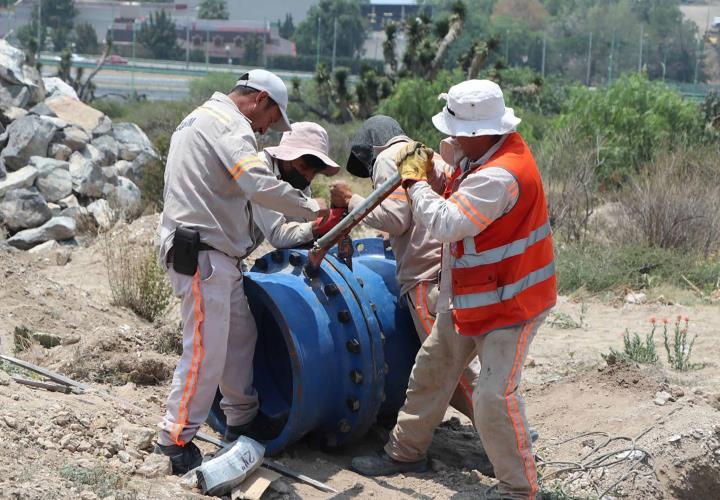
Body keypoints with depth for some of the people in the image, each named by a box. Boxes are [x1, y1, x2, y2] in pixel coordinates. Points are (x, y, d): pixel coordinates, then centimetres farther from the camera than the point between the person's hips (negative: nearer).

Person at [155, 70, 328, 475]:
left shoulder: (200, 119, 23)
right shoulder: (227, 123, -11)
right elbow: (259, 185, -25)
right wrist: (312, 208, -14)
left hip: (216, 256, 11)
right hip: (202, 255, -11)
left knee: (241, 334, 17)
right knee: (207, 348, -7)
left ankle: (244, 419, 27)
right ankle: (177, 439, 0)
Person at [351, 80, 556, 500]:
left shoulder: (501, 176, -32)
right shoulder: (487, 148, -2)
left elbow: (446, 224, -32)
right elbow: (454, 151, 23)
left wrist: (416, 181, -19)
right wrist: (425, 159, 4)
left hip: (510, 303, -10)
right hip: (466, 298, 10)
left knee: (495, 395, -13)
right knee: (432, 369, 19)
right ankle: (407, 450, 36)